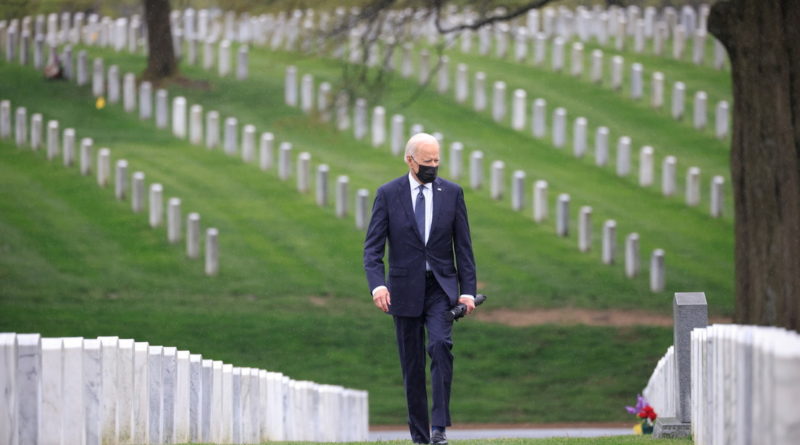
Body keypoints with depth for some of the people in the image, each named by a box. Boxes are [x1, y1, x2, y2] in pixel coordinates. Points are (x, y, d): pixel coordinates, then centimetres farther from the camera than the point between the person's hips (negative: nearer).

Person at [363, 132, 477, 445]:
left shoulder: (452, 193, 4)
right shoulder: (388, 194, 0)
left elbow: (463, 246, 6)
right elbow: (372, 247, -3)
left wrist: (468, 290, -2)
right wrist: (377, 284, -18)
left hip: (440, 288, 0)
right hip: (405, 290, 0)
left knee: (441, 345, -23)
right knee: (412, 364, 3)